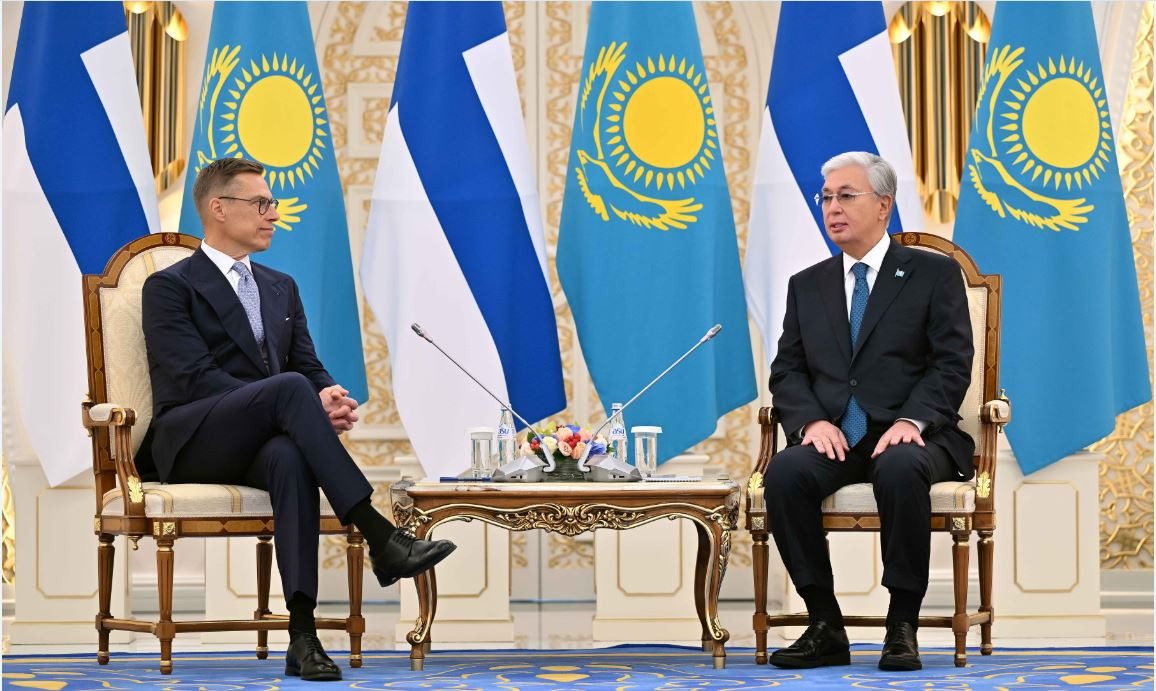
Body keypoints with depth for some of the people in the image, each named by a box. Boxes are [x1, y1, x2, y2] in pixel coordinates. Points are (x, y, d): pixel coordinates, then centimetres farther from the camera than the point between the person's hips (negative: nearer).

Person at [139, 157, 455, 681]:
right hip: (192, 444, -4)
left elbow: (309, 366, 17)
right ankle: (380, 538, -41)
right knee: (288, 388, -34)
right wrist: (304, 401, -21)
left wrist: (326, 396, -11)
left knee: (290, 456, -36)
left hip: (260, 445, 4)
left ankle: (302, 632, -46)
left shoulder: (281, 288, 24)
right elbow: (195, 378, -11)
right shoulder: (169, 287, 3)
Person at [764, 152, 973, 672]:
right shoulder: (806, 286, 19)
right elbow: (787, 371, 12)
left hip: (910, 436, -3)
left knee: (901, 469, -38)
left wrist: (910, 421, -18)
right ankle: (825, 627, -21)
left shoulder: (935, 274, 8)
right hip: (833, 438, 3)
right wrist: (812, 421, -9)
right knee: (785, 472, -30)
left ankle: (903, 625, -26)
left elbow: (952, 364, -2)